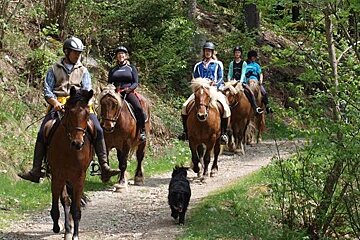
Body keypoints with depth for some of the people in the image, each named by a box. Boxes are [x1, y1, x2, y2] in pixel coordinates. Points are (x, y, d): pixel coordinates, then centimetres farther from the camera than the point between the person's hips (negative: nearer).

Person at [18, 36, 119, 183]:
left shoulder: (83, 71, 16)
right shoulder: (54, 69, 13)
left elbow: (87, 91, 6)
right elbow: (47, 90, 6)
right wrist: (56, 103, -13)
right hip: (58, 106, 0)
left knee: (98, 130, -19)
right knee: (42, 134, -15)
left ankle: (104, 167, -18)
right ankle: (36, 171, -12)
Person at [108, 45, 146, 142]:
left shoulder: (131, 68, 12)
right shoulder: (113, 70, 19)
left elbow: (136, 83, 5)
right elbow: (109, 83, 18)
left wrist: (129, 88, -15)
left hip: (129, 92, -2)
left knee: (138, 108, -27)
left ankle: (142, 131, -20)